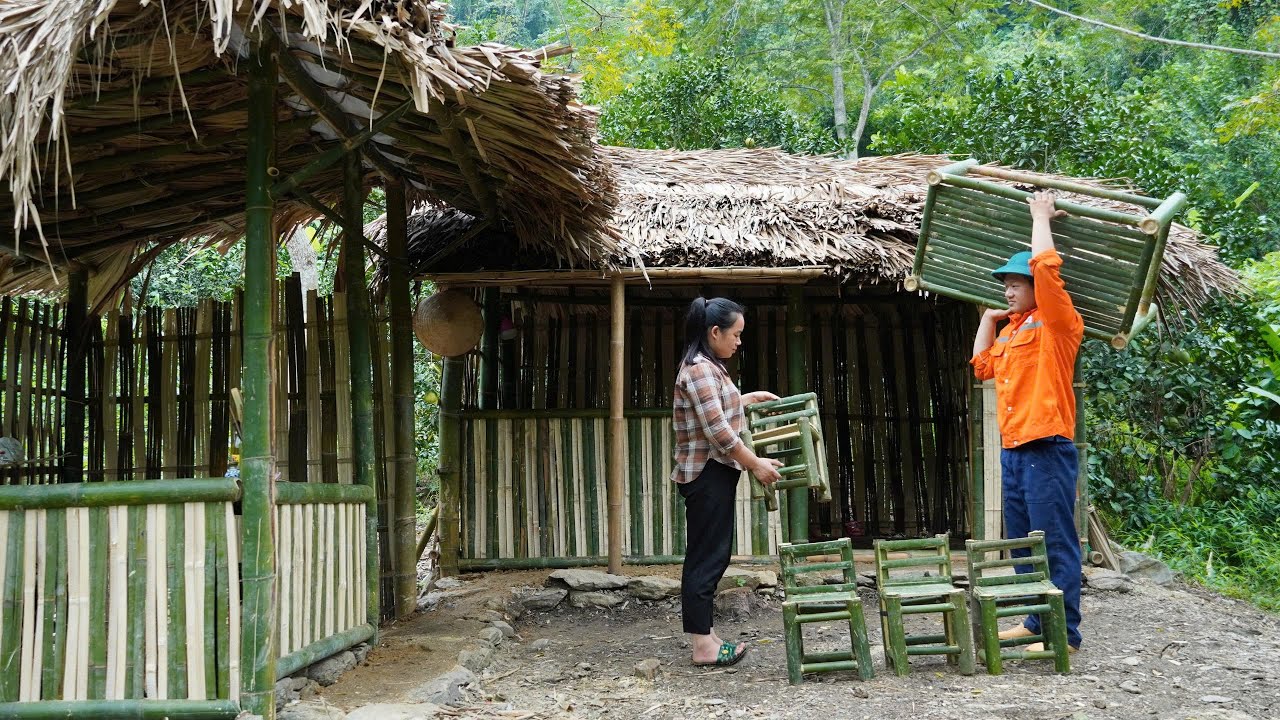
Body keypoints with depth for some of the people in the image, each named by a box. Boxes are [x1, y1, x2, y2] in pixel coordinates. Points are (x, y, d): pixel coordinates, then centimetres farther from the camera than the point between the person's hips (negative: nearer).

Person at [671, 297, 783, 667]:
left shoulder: (708, 368, 15)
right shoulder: (699, 370, -18)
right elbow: (717, 431, -22)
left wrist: (750, 398, 26)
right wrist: (755, 464, -16)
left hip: (713, 475, 10)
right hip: (707, 474, -10)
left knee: (708, 556, 13)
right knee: (708, 557, -6)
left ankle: (705, 633, 20)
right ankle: (704, 646, -3)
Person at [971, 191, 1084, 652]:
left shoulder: (1058, 324, -6)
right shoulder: (1011, 329, 19)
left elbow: (1045, 265, -19)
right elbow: (982, 367, 28)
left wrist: (1041, 216, -5)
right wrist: (988, 317, 23)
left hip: (1047, 450, -9)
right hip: (1012, 450, 9)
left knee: (1056, 544, -7)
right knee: (1022, 544, 14)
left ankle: (1065, 634, -4)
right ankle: (1036, 622, 24)